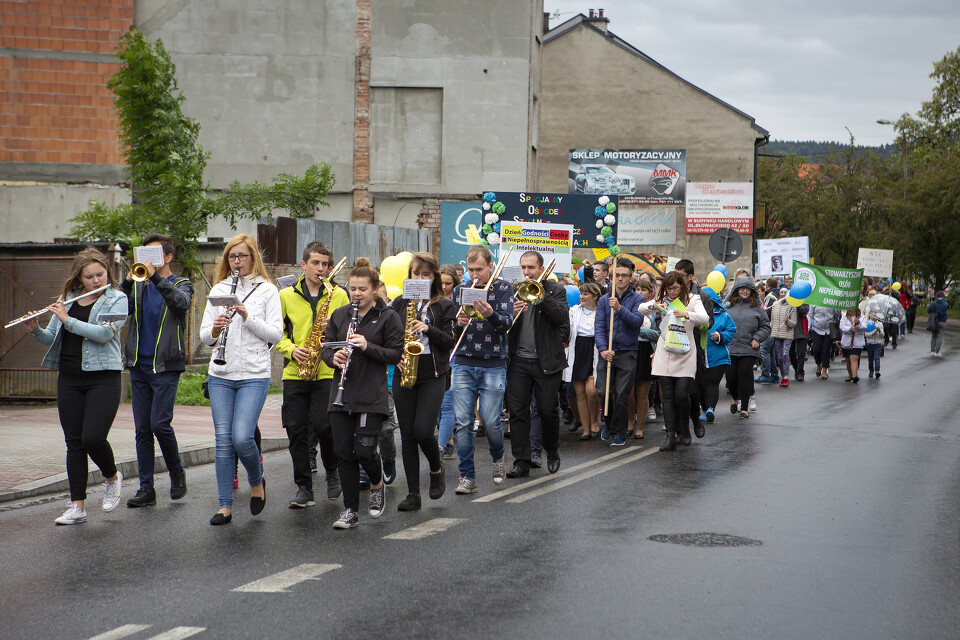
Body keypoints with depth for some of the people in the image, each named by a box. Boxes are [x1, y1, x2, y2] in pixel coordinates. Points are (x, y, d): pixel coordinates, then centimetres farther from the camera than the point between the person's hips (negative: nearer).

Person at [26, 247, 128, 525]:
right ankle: (77, 506, 7)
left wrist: (67, 319, -18)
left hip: (103, 377, -4)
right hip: (69, 379, 5)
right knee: (74, 442, 3)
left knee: (93, 437, -14)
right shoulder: (67, 300, 12)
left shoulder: (117, 299, -2)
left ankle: (112, 477, 17)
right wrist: (36, 330, -7)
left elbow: (104, 333, -18)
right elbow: (51, 338, 14)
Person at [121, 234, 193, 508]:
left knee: (159, 424, -12)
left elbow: (182, 303, -21)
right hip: (138, 365, 4)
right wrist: (128, 282, -18)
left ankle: (177, 472, 11)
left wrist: (156, 277, -30)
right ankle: (146, 489, 10)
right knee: (142, 429, 4)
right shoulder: (139, 286, 13)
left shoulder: (181, 284, 3)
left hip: (166, 366, -4)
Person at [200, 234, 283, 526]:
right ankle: (225, 506, 7)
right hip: (220, 375, 4)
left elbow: (276, 334, -4)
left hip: (254, 375, -3)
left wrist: (248, 318, -16)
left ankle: (257, 481, 15)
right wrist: (215, 329, -12)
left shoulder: (267, 290, 2)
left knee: (241, 437, -14)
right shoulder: (218, 290, 12)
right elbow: (204, 336, 11)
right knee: (223, 439, 1)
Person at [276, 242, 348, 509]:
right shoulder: (286, 295, 9)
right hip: (295, 373, 2)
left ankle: (332, 472, 17)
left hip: (327, 371, -2)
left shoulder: (339, 295, 8)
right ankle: (304, 488, 9)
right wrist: (291, 349, -6)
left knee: (323, 426, -11)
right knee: (296, 430, 0)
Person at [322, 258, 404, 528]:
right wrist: (334, 358, -8)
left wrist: (367, 347, -18)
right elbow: (327, 347, 15)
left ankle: (377, 485, 23)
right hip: (341, 395, 4)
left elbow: (395, 354, -4)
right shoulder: (339, 315, 12)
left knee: (364, 451, -10)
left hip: (372, 396, -4)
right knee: (343, 453, 1)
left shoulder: (387, 317, -1)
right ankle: (350, 511, 9)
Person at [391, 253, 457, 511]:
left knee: (422, 430, -14)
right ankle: (413, 494, 7)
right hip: (404, 374, 3)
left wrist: (429, 329, -19)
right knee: (407, 435, 2)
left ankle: (436, 469, 17)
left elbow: (450, 342, -4)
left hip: (433, 376, -3)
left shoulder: (444, 306, 3)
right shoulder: (400, 303, 10)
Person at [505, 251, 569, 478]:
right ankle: (521, 461, 3)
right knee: (517, 411, -2)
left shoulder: (555, 291, 3)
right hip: (518, 361, 2)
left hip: (546, 362, -2)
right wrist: (512, 314, -17)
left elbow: (562, 317, -13)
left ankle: (552, 453, 25)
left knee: (548, 410, 2)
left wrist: (540, 295, -17)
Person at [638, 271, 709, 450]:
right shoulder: (663, 300, 12)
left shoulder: (692, 299, 2)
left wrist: (686, 314, -31)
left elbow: (704, 318, -14)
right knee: (668, 396, -1)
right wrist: (654, 306, -13)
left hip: (684, 354, -3)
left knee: (682, 395, -9)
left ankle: (684, 431, 12)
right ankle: (670, 435, -2)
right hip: (664, 353, 3)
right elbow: (641, 309, 8)